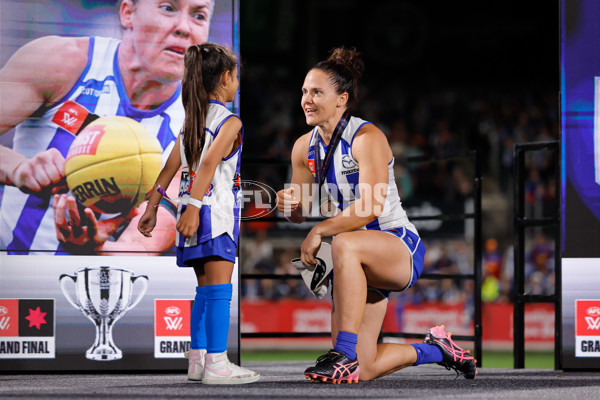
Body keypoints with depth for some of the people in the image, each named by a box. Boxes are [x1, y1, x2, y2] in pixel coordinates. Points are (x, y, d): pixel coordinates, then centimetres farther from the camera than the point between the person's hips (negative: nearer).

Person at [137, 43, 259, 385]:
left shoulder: (192, 121, 15)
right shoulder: (229, 122, -9)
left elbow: (170, 168, 14)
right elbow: (209, 162, -23)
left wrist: (151, 209, 17)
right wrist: (193, 206, -30)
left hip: (195, 213, 8)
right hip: (216, 213, -8)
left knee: (205, 290, 15)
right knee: (219, 288, -8)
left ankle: (198, 360, 17)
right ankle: (216, 365, -12)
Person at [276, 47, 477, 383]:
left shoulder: (367, 138, -15)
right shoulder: (305, 147, 5)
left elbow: (371, 207, -26)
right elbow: (300, 213, 14)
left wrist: (320, 231, -27)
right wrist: (289, 205, -10)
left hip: (400, 247, -7)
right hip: (359, 265, 7)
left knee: (344, 243, -41)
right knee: (361, 371, -1)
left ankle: (345, 353, -36)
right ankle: (434, 350, 29)